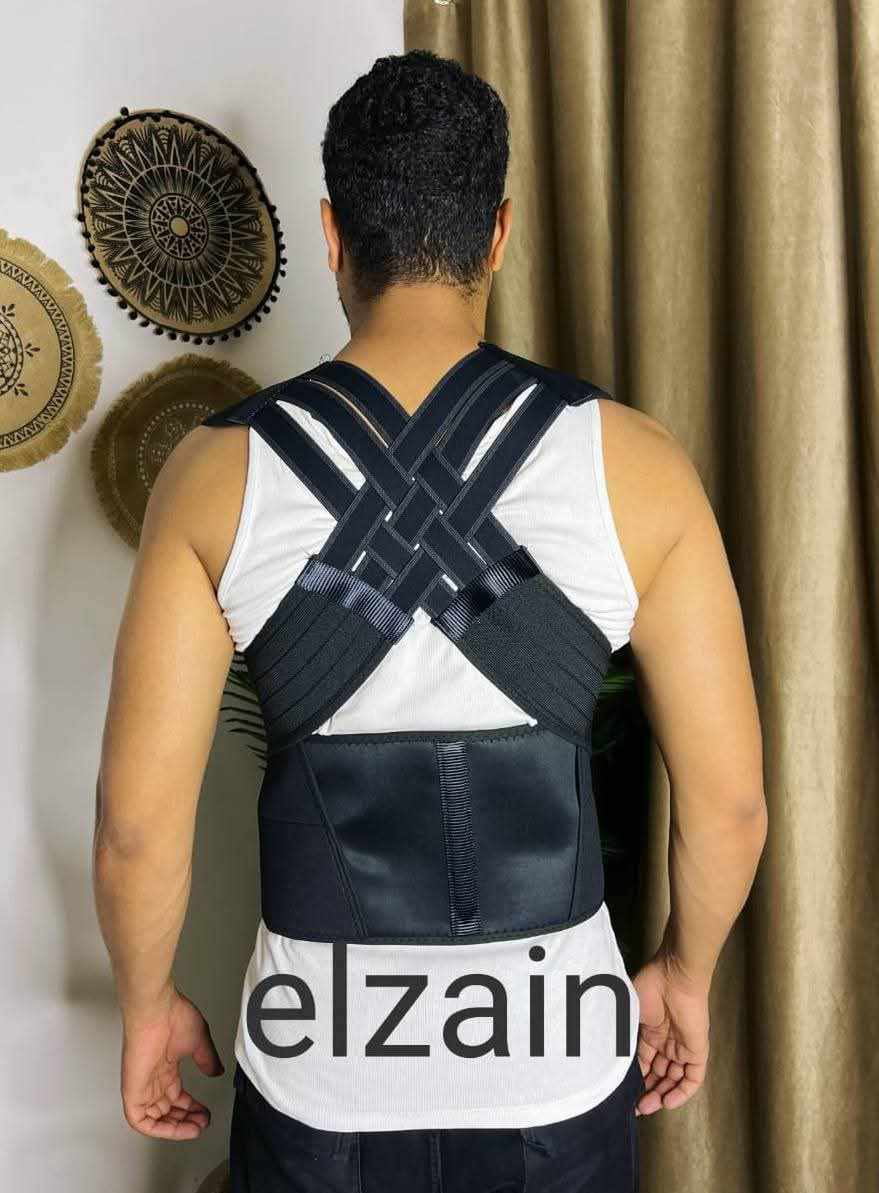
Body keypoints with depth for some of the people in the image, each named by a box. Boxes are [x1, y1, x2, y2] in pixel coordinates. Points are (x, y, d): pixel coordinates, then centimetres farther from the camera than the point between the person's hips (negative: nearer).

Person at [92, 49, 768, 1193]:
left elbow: (138, 821, -10)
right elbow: (731, 800, -7)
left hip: (319, 1065, 0)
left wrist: (148, 1001, 8)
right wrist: (686, 971, 11)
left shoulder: (217, 472, -11)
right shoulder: (633, 462, -11)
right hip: (559, 1065, 1)